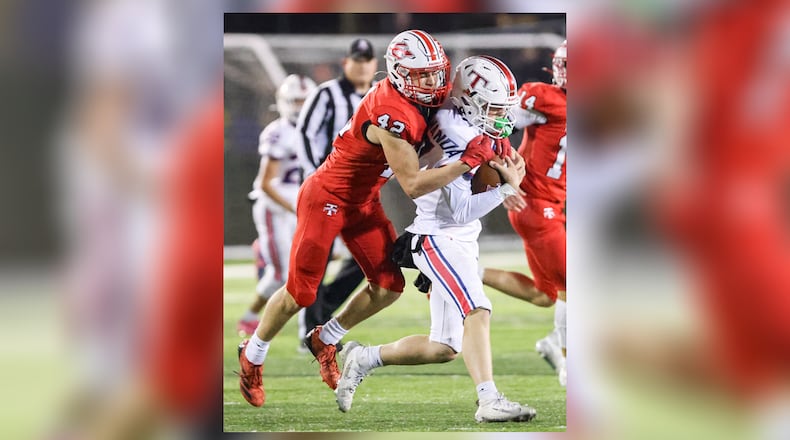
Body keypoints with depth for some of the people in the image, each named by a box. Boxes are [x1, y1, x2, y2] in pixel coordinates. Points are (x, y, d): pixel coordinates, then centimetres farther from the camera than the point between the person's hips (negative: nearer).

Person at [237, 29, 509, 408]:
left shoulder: (420, 100, -9)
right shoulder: (392, 116, -34)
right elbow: (413, 186, -32)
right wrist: (467, 162, -33)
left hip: (362, 202, 8)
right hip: (327, 200, -8)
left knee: (389, 287, 5)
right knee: (300, 294, 3)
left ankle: (324, 341, 28)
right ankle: (252, 356, 27)